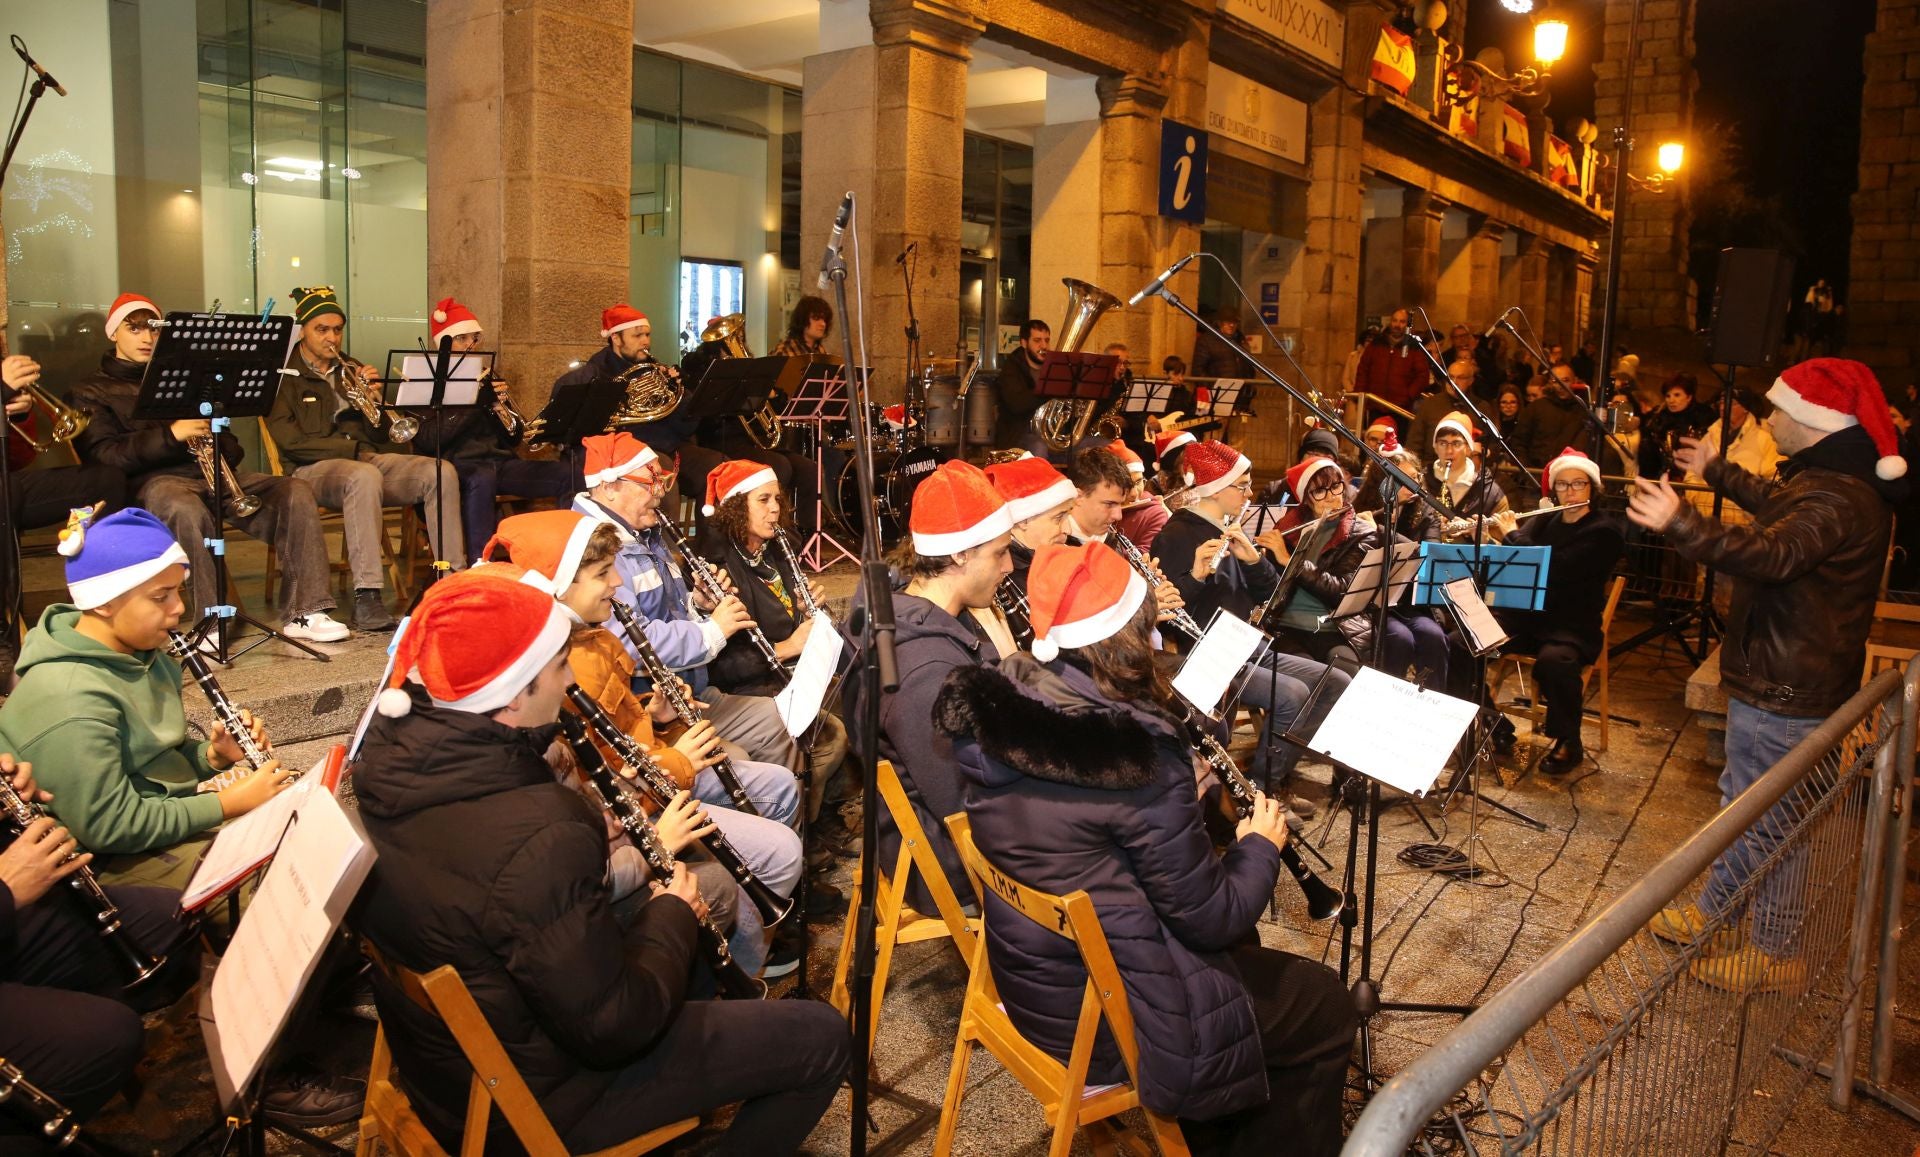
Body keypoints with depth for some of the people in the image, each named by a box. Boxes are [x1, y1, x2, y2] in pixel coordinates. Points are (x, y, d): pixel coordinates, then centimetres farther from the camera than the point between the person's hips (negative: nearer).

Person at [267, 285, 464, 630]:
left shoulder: (351, 370, 21)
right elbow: (290, 440, -9)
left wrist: (374, 400, -3)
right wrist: (354, 450, -12)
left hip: (367, 458, 6)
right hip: (313, 469, -5)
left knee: (441, 471, -21)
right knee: (365, 476, -40)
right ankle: (365, 597, -42)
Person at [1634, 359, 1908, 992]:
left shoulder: (1838, 499, -26)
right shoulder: (1833, 478, 10)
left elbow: (1773, 555, -43)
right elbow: (1775, 505, 31)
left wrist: (1681, 524, -52)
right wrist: (1716, 471, 42)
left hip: (1785, 689, -11)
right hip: (1775, 672, 11)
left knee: (1771, 818, 0)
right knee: (1743, 796, 21)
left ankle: (1776, 953, 14)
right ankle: (1716, 907, 36)